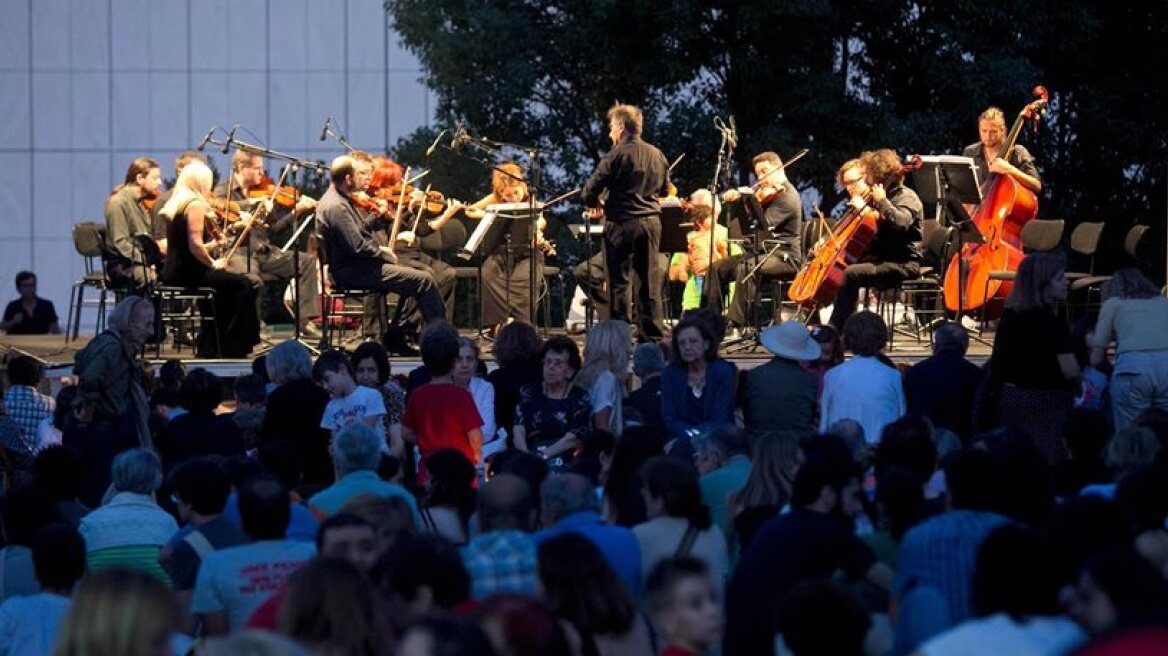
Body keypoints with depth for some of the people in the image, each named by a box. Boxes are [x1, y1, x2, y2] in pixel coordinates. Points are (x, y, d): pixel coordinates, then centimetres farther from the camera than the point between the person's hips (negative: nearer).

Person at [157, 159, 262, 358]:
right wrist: (213, 263, -10)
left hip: (172, 273, 10)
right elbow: (195, 245, -22)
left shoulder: (175, 205, 15)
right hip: (188, 273, -10)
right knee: (242, 285, -5)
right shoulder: (196, 205, -12)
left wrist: (211, 245, 18)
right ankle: (233, 350, -2)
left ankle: (209, 350, 25)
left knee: (223, 289, 27)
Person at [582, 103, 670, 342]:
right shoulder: (657, 155, 8)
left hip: (622, 224, -5)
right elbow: (665, 190, 20)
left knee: (617, 280, 1)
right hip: (651, 221, 5)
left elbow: (590, 190, -13)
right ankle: (652, 336, 10)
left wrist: (594, 206, 7)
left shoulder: (617, 155, -11)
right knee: (649, 280, 9)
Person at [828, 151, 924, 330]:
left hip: (902, 264, -10)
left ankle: (837, 329, -29)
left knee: (851, 274, -29)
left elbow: (901, 223, -30)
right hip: (879, 259, 10)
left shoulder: (906, 196, -9)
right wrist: (860, 208, 7)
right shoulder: (872, 198, 17)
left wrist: (882, 201, -22)